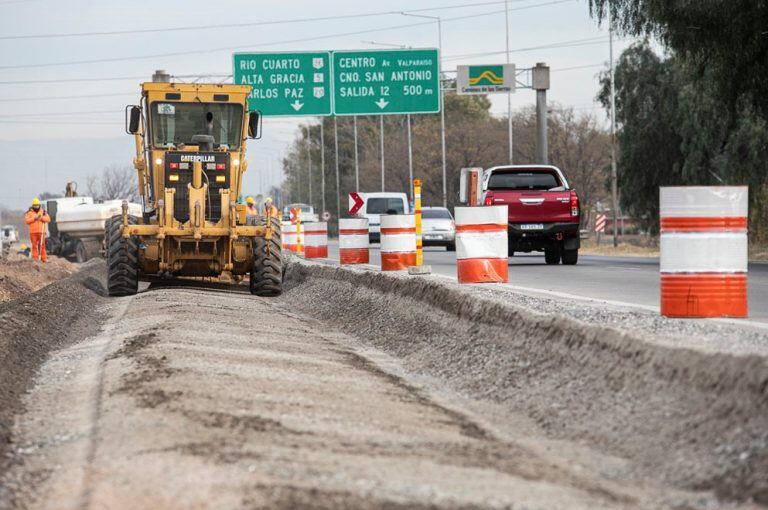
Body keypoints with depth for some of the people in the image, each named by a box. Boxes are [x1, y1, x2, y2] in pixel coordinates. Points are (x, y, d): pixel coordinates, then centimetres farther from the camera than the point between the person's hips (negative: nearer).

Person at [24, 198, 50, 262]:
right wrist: (34, 218, -15)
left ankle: (44, 258, 3)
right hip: (33, 232, -1)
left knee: (42, 245, 0)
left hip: (41, 231, 1)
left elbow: (48, 219, 2)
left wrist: (42, 218, -15)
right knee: (34, 245, -2)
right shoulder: (29, 212, 5)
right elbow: (26, 221, -5)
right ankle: (35, 258, 2)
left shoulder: (43, 211, 9)